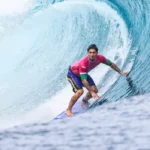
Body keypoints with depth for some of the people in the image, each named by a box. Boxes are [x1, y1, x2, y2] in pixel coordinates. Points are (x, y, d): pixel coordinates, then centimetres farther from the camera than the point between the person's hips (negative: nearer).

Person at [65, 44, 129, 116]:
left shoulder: (99, 58, -25)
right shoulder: (84, 62, -42)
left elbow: (111, 64, -4)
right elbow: (83, 80, -40)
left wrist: (121, 72, 3)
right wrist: (91, 92, -41)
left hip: (83, 73, 7)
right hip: (73, 74, -7)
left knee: (95, 90, 0)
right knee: (80, 91, -27)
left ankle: (85, 101, 32)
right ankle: (68, 110, -12)